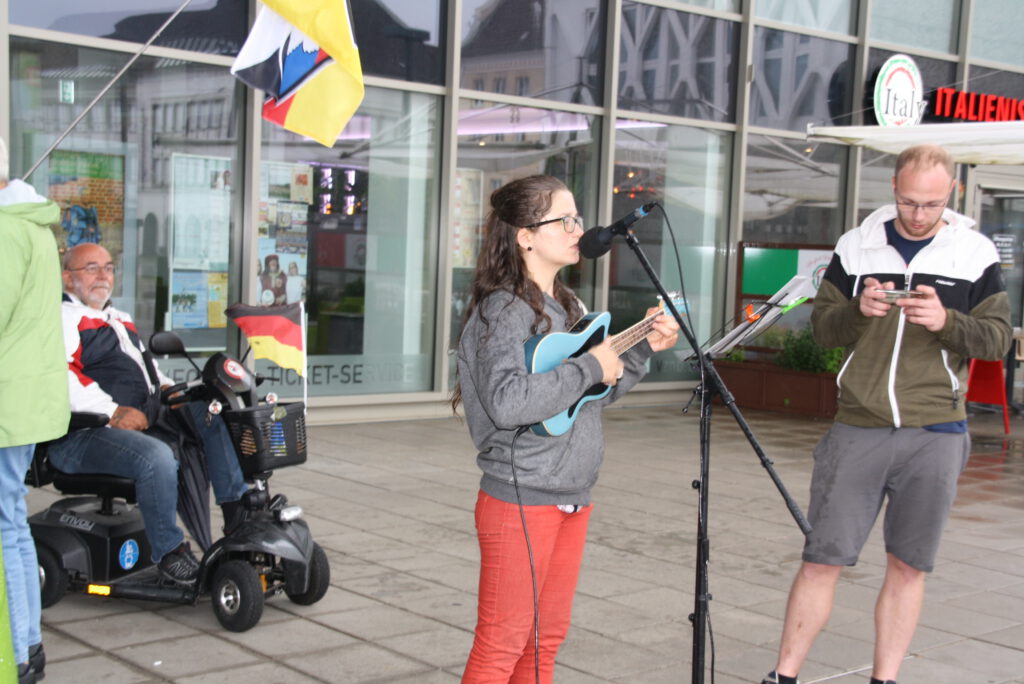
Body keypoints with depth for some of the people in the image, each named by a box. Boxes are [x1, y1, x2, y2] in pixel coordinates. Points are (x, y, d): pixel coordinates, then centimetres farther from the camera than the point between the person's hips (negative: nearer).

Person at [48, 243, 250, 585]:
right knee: (156, 456, -36)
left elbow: (143, 363, 38)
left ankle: (236, 506, -6)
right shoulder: (62, 319, -3)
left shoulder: (120, 320, 28)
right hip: (81, 438, -9)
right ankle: (169, 550, -21)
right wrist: (113, 412, -23)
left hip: (140, 423, 9)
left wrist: (165, 387, 14)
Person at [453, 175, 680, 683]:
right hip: (521, 502, -9)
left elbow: (597, 395, 20)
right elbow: (507, 402, -31)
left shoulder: (567, 306, 12)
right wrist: (589, 367, -23)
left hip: (572, 499, 9)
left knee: (546, 638, 17)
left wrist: (643, 350, 7)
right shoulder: (502, 309, -15)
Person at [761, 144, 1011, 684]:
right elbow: (821, 326, 6)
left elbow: (998, 337, 1)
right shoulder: (857, 247, 5)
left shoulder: (975, 254, 2)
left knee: (908, 565, 8)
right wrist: (858, 311, -15)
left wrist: (947, 321, -18)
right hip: (858, 430, 0)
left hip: (935, 435, 0)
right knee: (822, 558, 1)